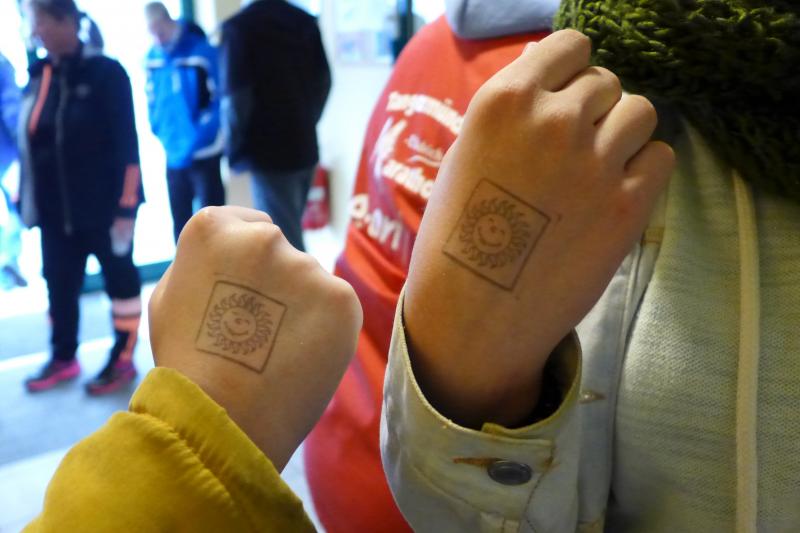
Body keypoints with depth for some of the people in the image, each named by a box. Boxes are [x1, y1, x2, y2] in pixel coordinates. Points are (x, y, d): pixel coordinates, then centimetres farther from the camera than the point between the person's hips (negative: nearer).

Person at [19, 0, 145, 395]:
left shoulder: (105, 73, -11)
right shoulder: (37, 76, 7)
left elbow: (126, 144, -14)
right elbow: (29, 143, 11)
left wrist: (126, 206, -17)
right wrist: (28, 201, 9)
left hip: (103, 206, -6)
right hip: (55, 210, 6)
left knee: (119, 278, 9)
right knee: (59, 284, 14)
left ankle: (123, 360, 22)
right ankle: (63, 359, 31)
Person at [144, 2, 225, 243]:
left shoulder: (202, 52, -12)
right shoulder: (153, 57, 4)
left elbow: (219, 99, -13)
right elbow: (152, 98, 14)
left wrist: (198, 140, -16)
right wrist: (162, 133, 2)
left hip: (203, 154, -5)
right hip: (174, 154, 5)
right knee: (180, 219, 13)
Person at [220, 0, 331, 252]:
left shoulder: (239, 27, -12)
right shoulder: (306, 22, 7)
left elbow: (236, 97, -15)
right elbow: (323, 81, 10)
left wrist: (236, 149, -2)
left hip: (269, 153, -7)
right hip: (305, 147, 7)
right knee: (285, 232, 21)